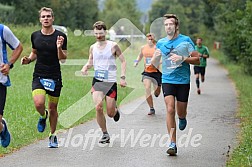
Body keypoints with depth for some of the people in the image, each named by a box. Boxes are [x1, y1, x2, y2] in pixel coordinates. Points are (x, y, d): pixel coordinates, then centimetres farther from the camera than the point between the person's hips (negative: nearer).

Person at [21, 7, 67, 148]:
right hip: (39, 76, 1)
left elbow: (63, 59, -5)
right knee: (39, 103, -21)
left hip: (55, 77, -1)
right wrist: (28, 60, 0)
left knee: (53, 108, 7)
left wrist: (59, 48, -24)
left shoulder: (60, 36, -5)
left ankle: (53, 136, 27)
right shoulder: (35, 36, 5)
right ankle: (43, 116, 15)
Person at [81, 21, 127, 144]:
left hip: (111, 82, -2)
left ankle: (115, 110, 39)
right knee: (98, 107, -19)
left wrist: (122, 77, -8)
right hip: (97, 81, 2)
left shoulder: (113, 46, -3)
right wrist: (86, 67, -2)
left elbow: (123, 61, 2)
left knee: (110, 113, -1)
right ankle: (105, 134, -2)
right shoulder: (93, 47, 8)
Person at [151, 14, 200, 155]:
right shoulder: (161, 43, 7)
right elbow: (154, 65, 12)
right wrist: (156, 56, -11)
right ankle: (173, 144, -12)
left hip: (183, 81, -1)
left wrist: (182, 58, -16)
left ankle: (182, 118, 44)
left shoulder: (186, 40, 0)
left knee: (181, 112, 5)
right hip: (167, 80, 1)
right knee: (170, 109, -14)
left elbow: (197, 60, -1)